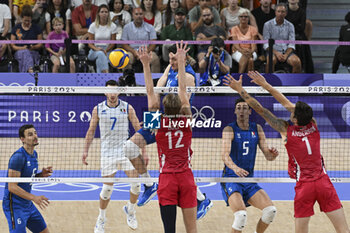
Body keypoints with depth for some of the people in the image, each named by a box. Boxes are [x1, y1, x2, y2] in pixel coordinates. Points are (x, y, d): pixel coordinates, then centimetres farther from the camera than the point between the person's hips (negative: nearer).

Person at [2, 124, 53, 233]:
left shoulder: (34, 154, 8)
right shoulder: (18, 157, -21)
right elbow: (12, 187, -23)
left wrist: (41, 174, -1)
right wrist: (34, 198, -29)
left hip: (27, 204, 9)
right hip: (15, 206, -9)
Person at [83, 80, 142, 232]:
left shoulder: (127, 108, 0)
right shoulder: (98, 109, 1)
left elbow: (138, 130, 3)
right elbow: (91, 130, 10)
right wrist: (85, 150, 5)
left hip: (126, 150, 1)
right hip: (107, 152, 0)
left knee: (136, 182, -8)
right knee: (107, 188, -1)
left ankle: (130, 210, 19)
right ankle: (101, 219, 19)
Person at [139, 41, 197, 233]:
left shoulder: (159, 122, -4)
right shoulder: (186, 120, 0)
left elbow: (150, 92, 0)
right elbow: (183, 88, 8)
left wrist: (146, 64, 3)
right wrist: (180, 61, 15)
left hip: (167, 179, -1)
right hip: (186, 177, 2)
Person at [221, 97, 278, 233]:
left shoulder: (257, 129, 7)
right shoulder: (229, 130, -9)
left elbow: (268, 156, 6)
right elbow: (225, 155, -24)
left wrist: (273, 154, -19)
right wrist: (235, 168, -45)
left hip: (249, 180, 5)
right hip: (231, 179, -5)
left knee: (271, 210, -11)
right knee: (241, 215, -27)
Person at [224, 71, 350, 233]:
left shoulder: (286, 130, -6)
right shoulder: (313, 125, 3)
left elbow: (260, 110, 0)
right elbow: (287, 103, 12)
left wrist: (239, 89, 9)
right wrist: (266, 85, 17)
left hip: (304, 186, -2)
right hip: (323, 182, 3)